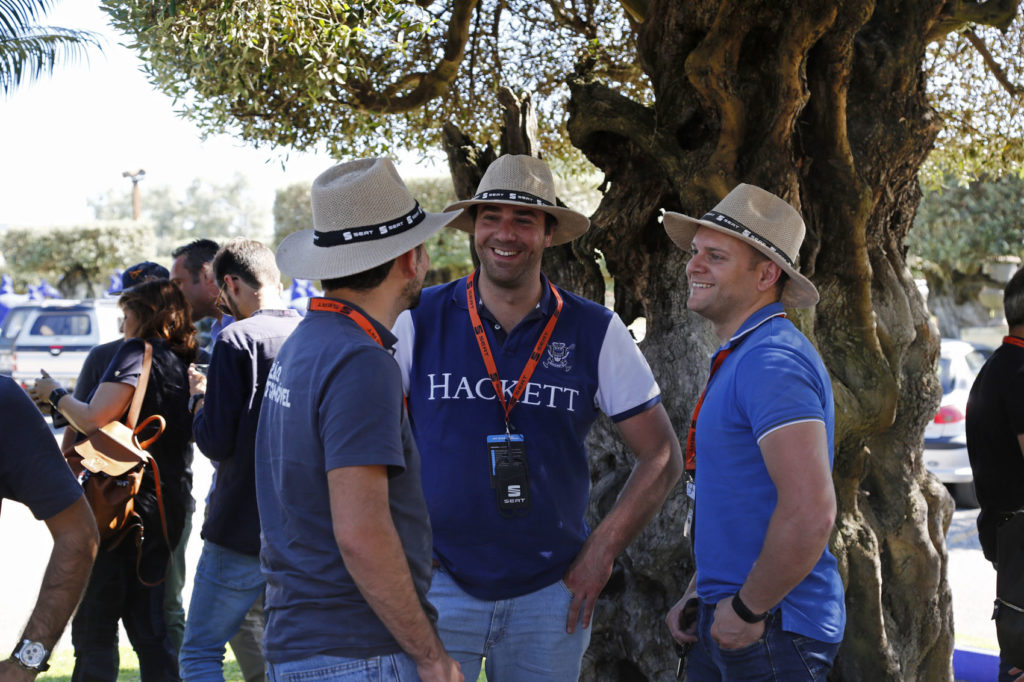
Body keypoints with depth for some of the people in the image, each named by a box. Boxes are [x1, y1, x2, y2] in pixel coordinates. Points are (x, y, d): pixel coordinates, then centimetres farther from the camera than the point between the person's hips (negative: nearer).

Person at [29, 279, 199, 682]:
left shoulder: (138, 351, -11)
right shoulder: (184, 362, 11)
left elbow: (93, 420, -21)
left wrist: (56, 395, -1)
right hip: (169, 503, 8)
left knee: (93, 629, -2)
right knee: (147, 625, 15)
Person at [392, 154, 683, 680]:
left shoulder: (595, 332, 1)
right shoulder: (420, 321, -1)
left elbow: (660, 456, 5)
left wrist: (603, 550, -2)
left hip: (550, 592, 1)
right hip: (438, 584, -1)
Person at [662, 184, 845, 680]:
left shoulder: (774, 361, -18)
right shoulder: (735, 359, 15)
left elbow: (810, 512, -27)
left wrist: (750, 610, -18)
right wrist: (697, 595, 15)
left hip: (771, 633, -9)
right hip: (724, 623, 10)